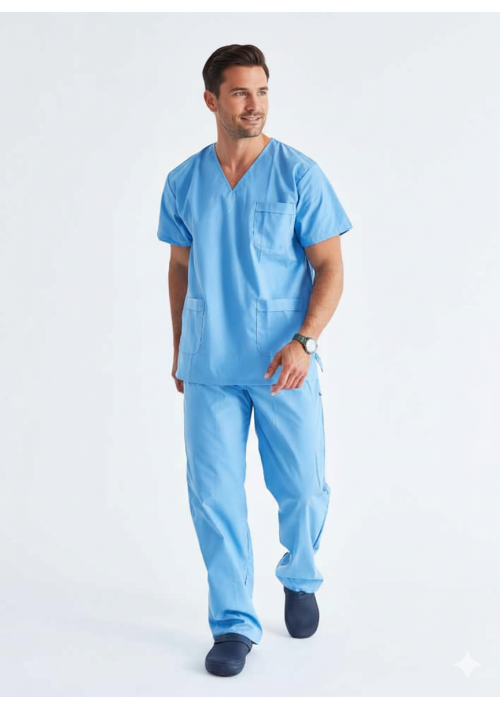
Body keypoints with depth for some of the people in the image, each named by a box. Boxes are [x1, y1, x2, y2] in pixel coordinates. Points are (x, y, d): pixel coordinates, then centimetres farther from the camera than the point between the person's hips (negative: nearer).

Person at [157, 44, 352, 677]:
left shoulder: (299, 174, -4)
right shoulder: (183, 182, 5)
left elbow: (330, 268, -5)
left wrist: (303, 342, -18)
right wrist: (178, 350, 15)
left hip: (284, 365, -2)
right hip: (208, 369, 2)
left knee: (301, 488, 6)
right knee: (214, 495, 2)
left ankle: (300, 578, 36)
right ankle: (233, 623, 15)